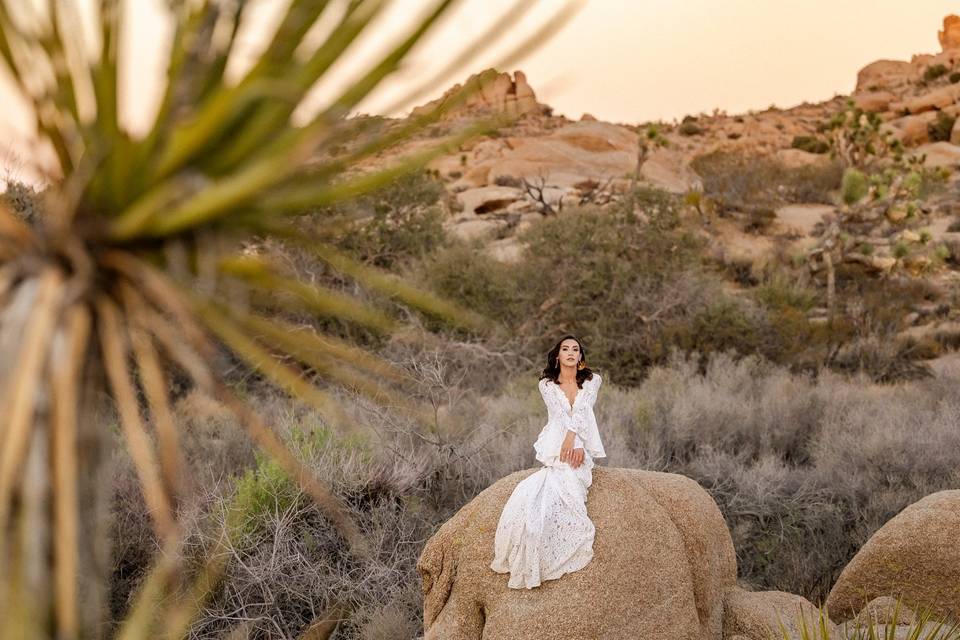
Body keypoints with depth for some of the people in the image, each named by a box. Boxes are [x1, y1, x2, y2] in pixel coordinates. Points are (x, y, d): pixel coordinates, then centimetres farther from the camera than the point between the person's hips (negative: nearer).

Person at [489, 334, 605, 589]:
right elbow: (561, 415, -5)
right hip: (555, 451, 0)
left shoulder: (592, 381, 13)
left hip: (581, 452, 0)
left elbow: (582, 411, -4)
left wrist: (571, 439, -20)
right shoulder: (547, 384, 11)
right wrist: (575, 444, -19)